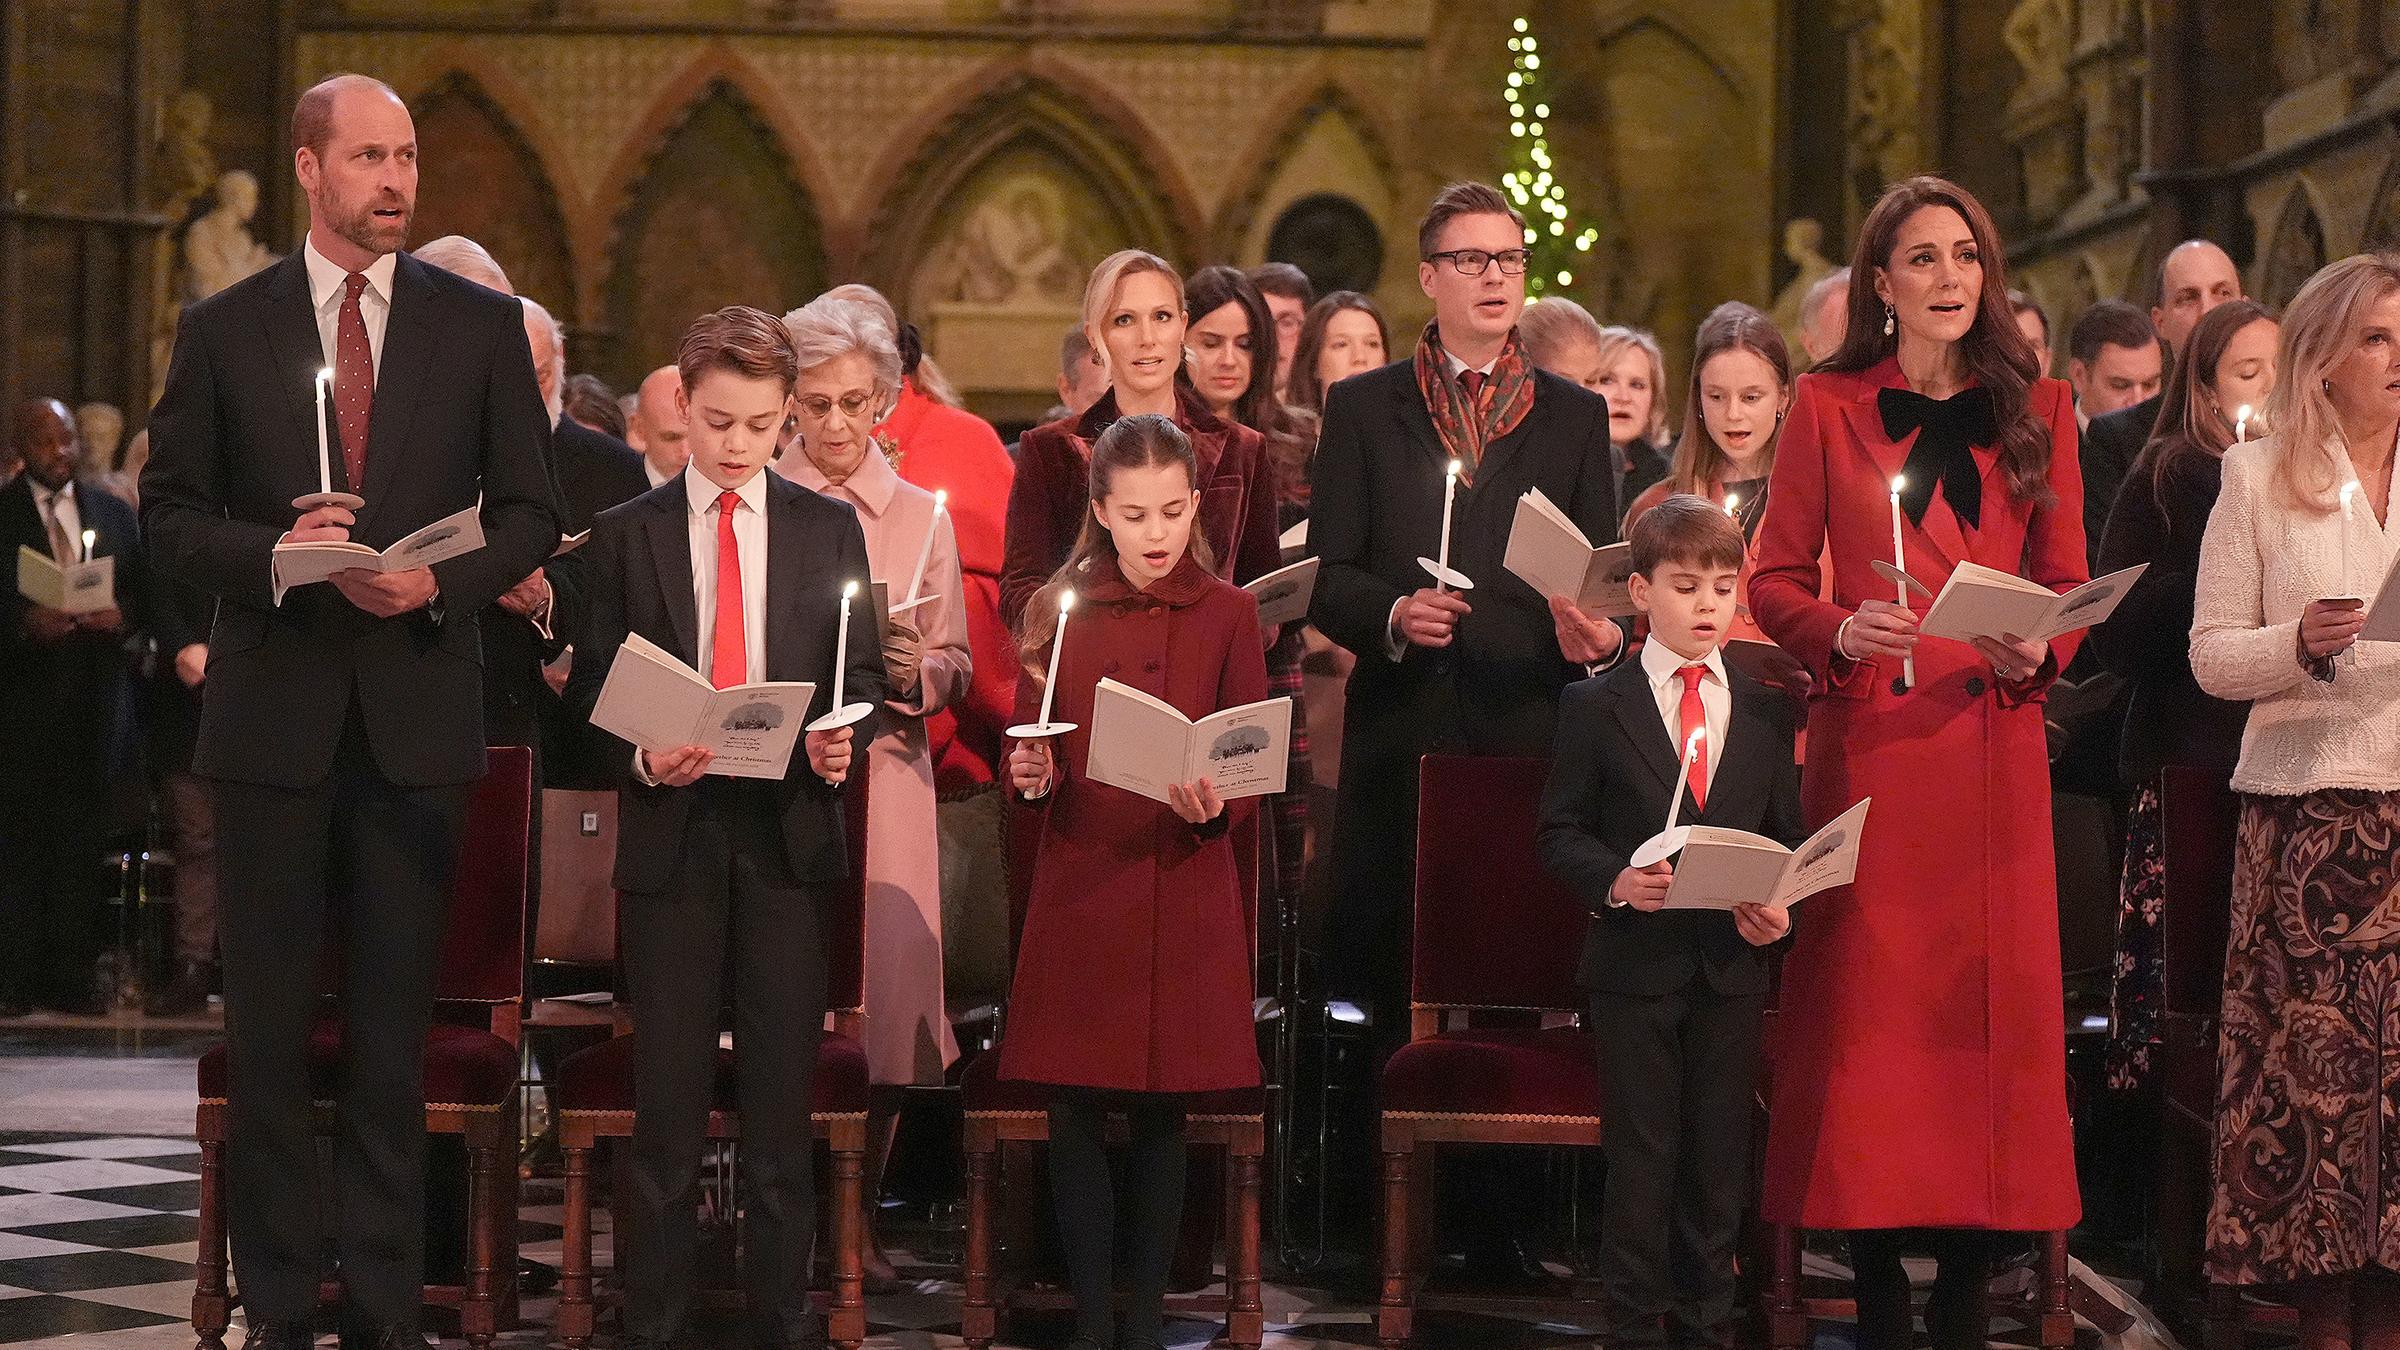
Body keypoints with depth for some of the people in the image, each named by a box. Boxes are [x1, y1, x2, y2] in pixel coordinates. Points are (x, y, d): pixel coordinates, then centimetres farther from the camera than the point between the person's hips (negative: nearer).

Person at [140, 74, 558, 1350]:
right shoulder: (223, 329, 5)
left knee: (397, 1024, 3)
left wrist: (442, 581, -12)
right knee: (269, 1023, 4)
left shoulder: (479, 325, 6)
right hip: (272, 713, 0)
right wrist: (273, 555, -14)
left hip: (415, 712, 0)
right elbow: (170, 514, 4)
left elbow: (528, 512, 6)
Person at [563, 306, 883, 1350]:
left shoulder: (829, 530, 9)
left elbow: (863, 676, 9)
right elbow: (591, 693, 5)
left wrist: (840, 742, -12)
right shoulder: (625, 536, 5)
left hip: (789, 833, 1)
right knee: (668, 1098, 2)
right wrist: (641, 758, -14)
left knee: (783, 1095, 3)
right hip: (671, 836, -1)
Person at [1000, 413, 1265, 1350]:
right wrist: (1031, 776, -15)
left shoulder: (1227, 614, 2)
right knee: (1076, 1114, 0)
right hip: (1078, 887, 1)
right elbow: (1028, 750, 7)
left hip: (1185, 890, -1)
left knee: (1163, 1115, 3)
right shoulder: (1059, 610, 5)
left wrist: (1215, 806, -19)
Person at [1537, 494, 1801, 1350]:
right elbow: (1559, 833, -1)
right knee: (1641, 1160, 1)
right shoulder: (1594, 707, 0)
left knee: (1719, 1160, 7)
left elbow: (1787, 833, 10)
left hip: (1732, 963, 3)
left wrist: (1778, 906, -9)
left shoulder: (1766, 710, 8)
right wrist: (1614, 880, -19)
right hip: (1634, 962, -3)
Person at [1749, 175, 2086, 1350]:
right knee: (1867, 996, -3)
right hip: (1868, 738, -1)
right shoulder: (1828, 406, 5)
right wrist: (1839, 631, -15)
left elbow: (2070, 581, 11)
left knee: (1991, 995, -1)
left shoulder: (2035, 408, 10)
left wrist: (2041, 649, -10)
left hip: (1993, 742, 2)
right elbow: (1775, 580, 5)